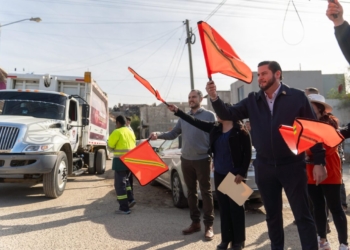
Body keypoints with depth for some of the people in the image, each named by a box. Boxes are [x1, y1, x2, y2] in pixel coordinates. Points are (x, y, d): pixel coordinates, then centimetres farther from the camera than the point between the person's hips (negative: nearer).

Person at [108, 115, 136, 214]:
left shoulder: (117, 132, -10)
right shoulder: (131, 132, 15)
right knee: (125, 180, 25)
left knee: (120, 183, 0)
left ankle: (124, 208, 2)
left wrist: (116, 148, 13)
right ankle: (130, 199, 15)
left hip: (121, 160, -8)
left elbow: (110, 145, -7)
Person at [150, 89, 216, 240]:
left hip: (202, 159, -5)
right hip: (186, 159, 5)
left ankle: (209, 225, 12)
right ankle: (195, 222, 25)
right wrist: (158, 135, -9)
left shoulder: (209, 115, -2)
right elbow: (173, 134, 8)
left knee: (206, 192, 2)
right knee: (191, 192, 12)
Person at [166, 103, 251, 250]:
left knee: (236, 207, 4)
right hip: (219, 174, 6)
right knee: (223, 207, 12)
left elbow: (247, 153, -9)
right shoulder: (215, 128, 7)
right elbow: (195, 122, 8)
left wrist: (242, 173, -13)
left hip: (235, 174, -6)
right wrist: (177, 111, 6)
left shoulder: (240, 130, -9)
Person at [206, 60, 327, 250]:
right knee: (272, 215, 17)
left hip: (292, 165, -3)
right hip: (264, 167, 4)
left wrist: (319, 162, -6)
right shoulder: (252, 100, 5)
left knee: (302, 215, 5)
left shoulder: (297, 97, -4)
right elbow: (228, 115, 0)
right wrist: (214, 98, -18)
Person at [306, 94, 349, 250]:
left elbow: (329, 147, -16)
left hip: (329, 172, -5)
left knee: (335, 208, 1)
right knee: (318, 207, 12)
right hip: (311, 173, 5)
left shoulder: (330, 123, -5)